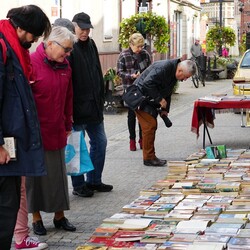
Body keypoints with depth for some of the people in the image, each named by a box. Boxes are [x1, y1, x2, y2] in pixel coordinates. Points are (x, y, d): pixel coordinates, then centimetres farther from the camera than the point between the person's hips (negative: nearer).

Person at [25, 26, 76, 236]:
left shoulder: (65, 66, 6)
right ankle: (36, 217, 18)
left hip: (57, 132, 6)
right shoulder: (32, 63, -14)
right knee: (36, 174, 6)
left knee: (59, 174, 11)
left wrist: (68, 126, 15)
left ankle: (59, 215, 22)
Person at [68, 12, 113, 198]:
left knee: (100, 142, 13)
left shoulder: (90, 45, 11)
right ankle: (78, 186, 13)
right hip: (77, 107, -8)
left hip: (94, 106, 8)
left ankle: (94, 181, 26)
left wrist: (101, 98, 15)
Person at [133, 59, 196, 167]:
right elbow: (148, 83, -31)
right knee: (150, 126, -12)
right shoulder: (163, 68, -25)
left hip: (150, 100, 10)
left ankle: (150, 157, 19)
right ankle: (149, 158, -7)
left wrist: (164, 111, 9)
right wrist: (160, 99, -25)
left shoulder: (173, 73, 7)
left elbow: (167, 93, 16)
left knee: (152, 126, 12)